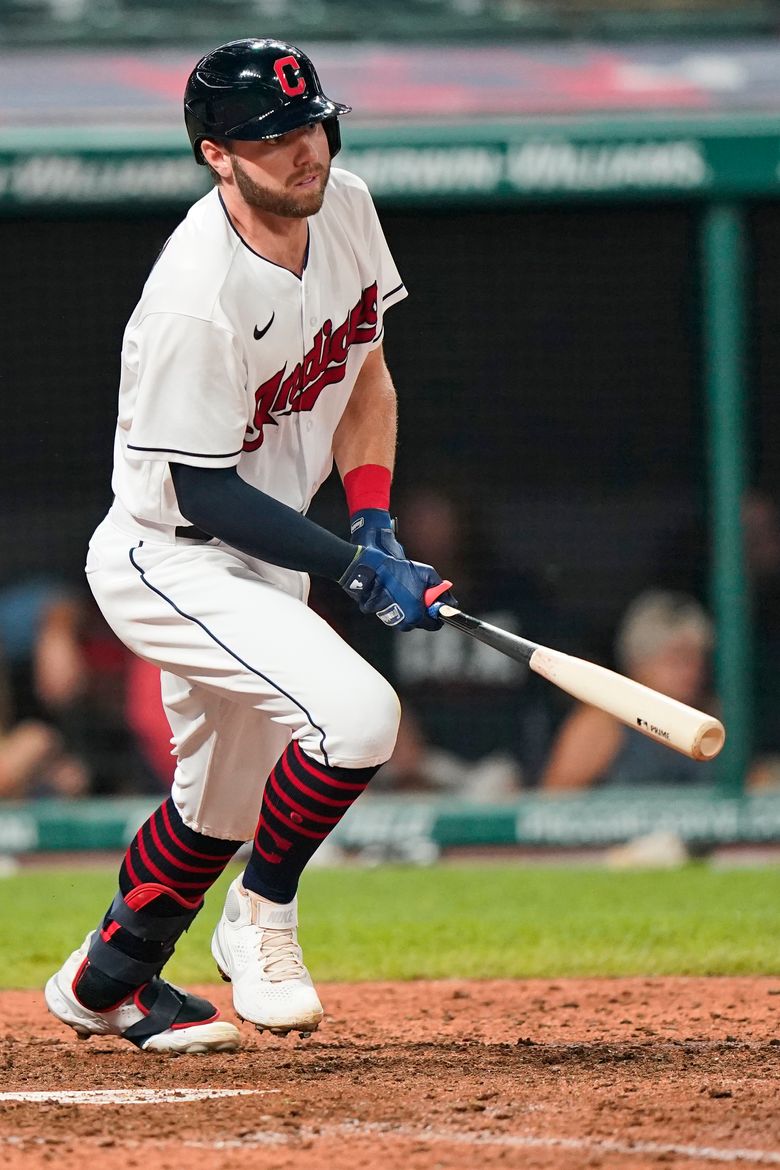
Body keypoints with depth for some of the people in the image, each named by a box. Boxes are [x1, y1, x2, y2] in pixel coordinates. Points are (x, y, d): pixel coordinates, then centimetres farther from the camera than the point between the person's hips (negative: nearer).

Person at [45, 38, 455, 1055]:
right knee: (357, 712, -26)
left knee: (226, 805, 20)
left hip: (261, 565, 9)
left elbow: (363, 370, 10)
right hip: (169, 561, -9)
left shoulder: (344, 207, -5)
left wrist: (374, 523, -3)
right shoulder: (199, 296, -30)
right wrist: (357, 571, -26)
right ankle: (262, 918, -4)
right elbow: (206, 491, -24)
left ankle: (105, 981, 42)